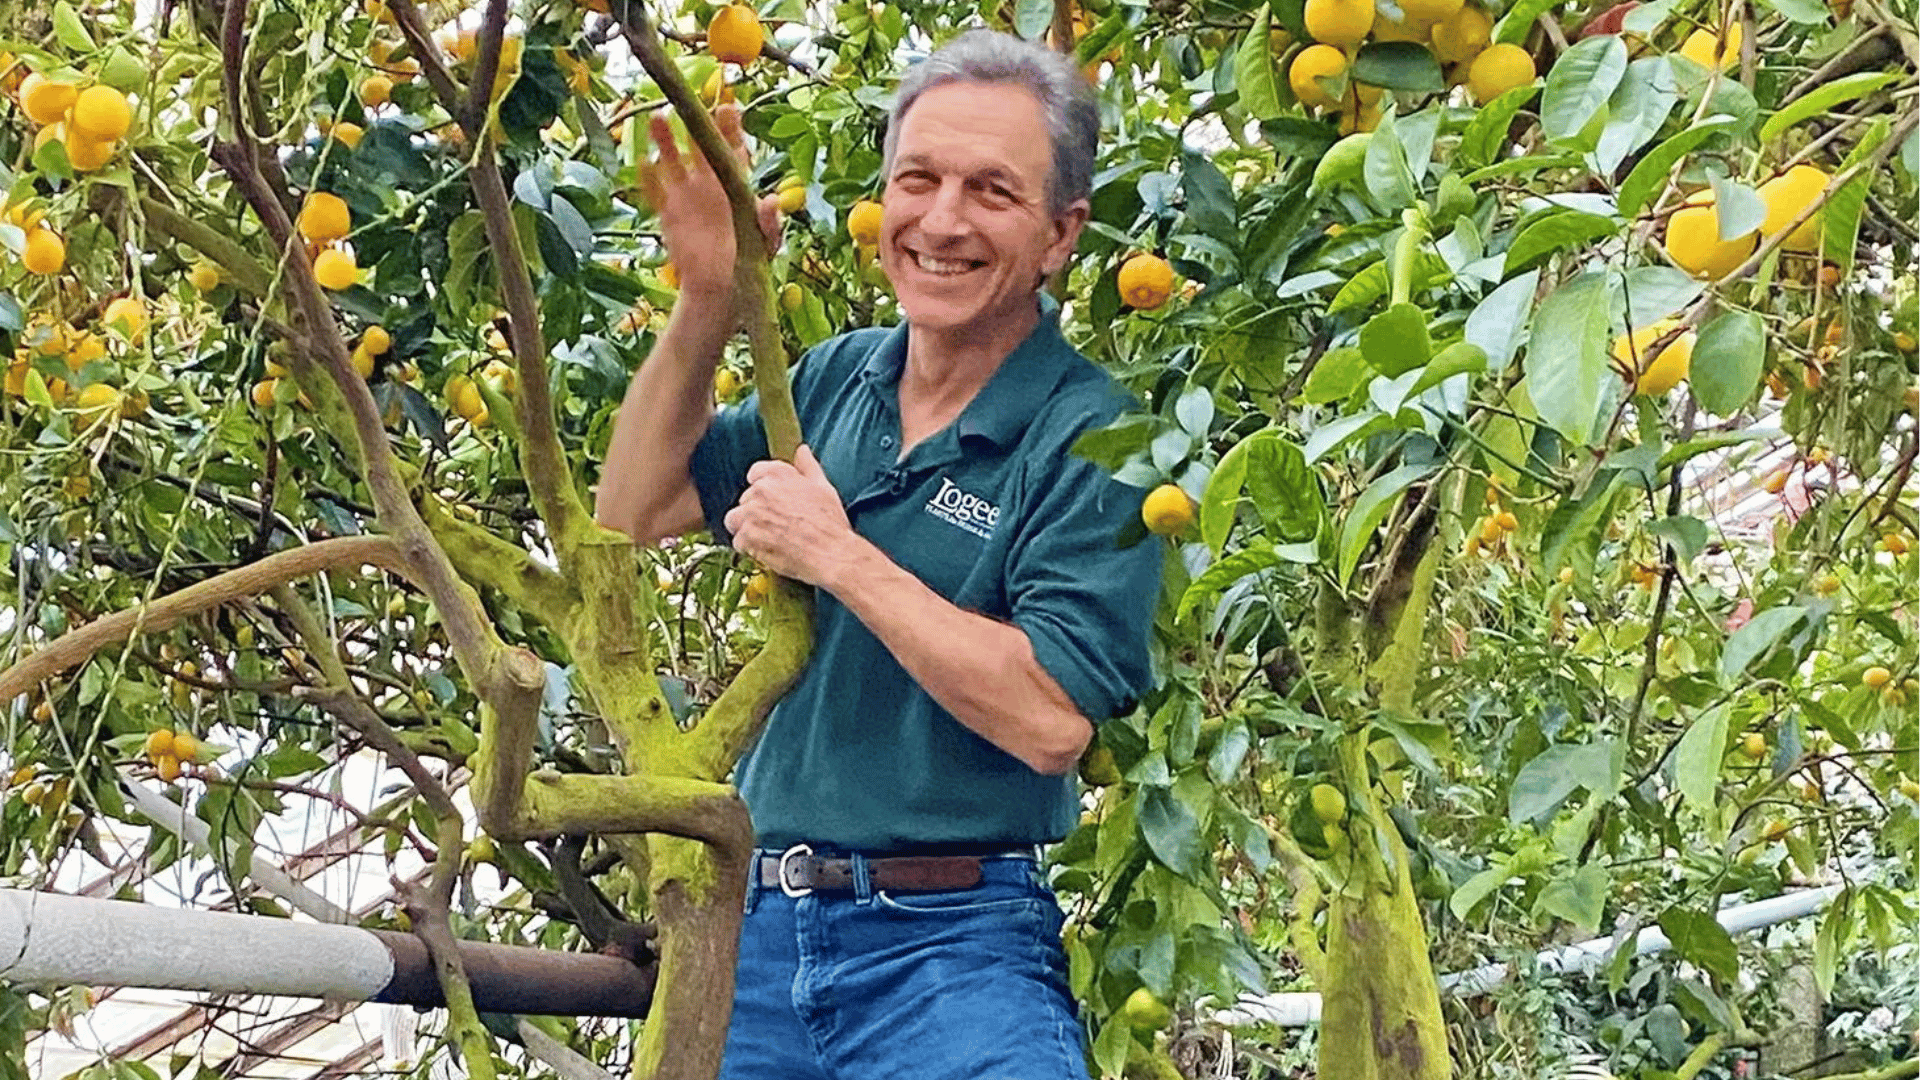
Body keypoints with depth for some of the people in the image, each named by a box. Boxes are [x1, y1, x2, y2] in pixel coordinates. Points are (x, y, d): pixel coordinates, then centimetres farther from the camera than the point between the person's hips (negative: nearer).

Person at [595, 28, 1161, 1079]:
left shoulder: (1095, 440, -12)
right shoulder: (835, 379, 8)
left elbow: (1051, 720, -22)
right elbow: (635, 510, 10)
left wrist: (837, 556, -17)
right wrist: (704, 301, -2)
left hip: (952, 953, -6)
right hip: (760, 927, 6)